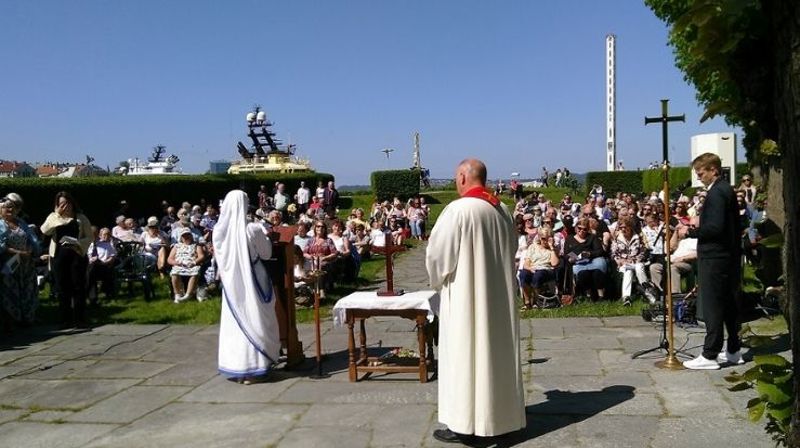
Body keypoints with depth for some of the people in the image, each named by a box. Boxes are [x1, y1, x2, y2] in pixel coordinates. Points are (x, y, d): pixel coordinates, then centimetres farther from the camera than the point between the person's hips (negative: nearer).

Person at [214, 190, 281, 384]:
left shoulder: (219, 230, -6)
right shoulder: (252, 229, -16)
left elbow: (219, 258, 6)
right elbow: (266, 254, -3)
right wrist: (265, 236, 12)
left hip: (230, 283, 4)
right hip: (250, 283, -3)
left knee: (233, 323, 12)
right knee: (252, 322, 6)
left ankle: (234, 367, 18)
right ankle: (251, 368, 9)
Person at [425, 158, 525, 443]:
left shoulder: (458, 209, -17)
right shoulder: (501, 209, 5)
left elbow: (437, 253, -15)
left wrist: (438, 279, 4)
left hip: (466, 296, -7)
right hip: (498, 295, 7)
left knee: (465, 354, 2)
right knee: (496, 350, 15)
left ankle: (465, 424, 9)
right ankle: (500, 414, 26)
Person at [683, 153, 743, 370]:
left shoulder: (716, 193, -17)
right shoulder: (726, 189, 14)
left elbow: (715, 228, -24)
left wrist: (691, 232, -14)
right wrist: (700, 224, 13)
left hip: (714, 258, -10)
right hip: (727, 256, 10)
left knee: (712, 307, -4)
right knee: (728, 304, 16)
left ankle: (710, 355, 2)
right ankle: (734, 350, 26)